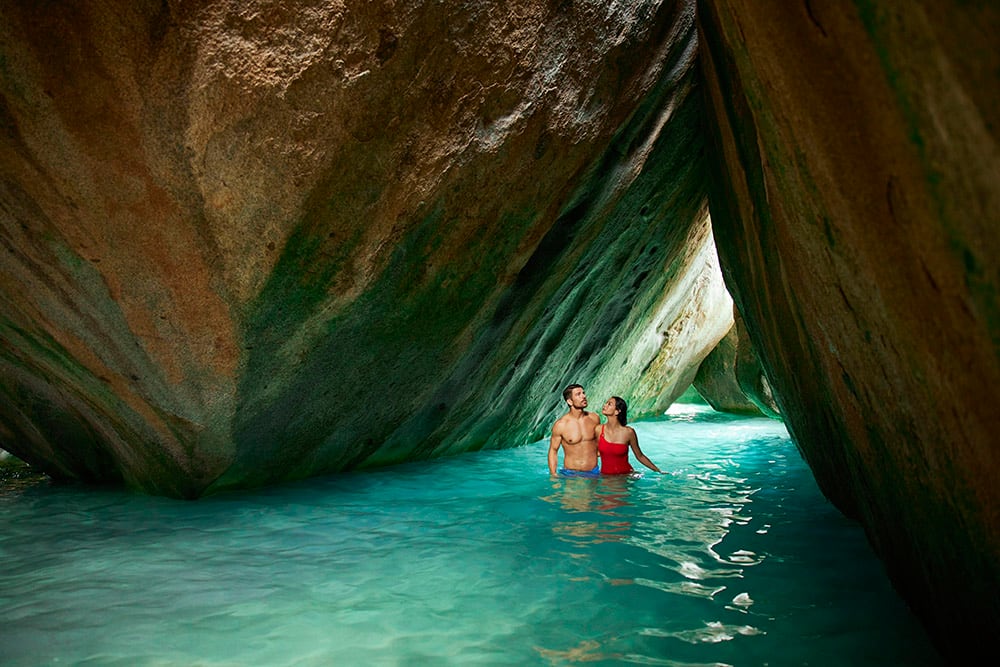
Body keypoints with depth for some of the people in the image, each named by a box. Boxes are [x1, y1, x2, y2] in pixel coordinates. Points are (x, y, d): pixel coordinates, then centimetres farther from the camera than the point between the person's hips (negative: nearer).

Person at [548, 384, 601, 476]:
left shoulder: (594, 418, 1)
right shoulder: (560, 425, -9)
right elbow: (553, 450, -1)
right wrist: (553, 475, -9)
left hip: (594, 472, 2)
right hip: (571, 474, -2)